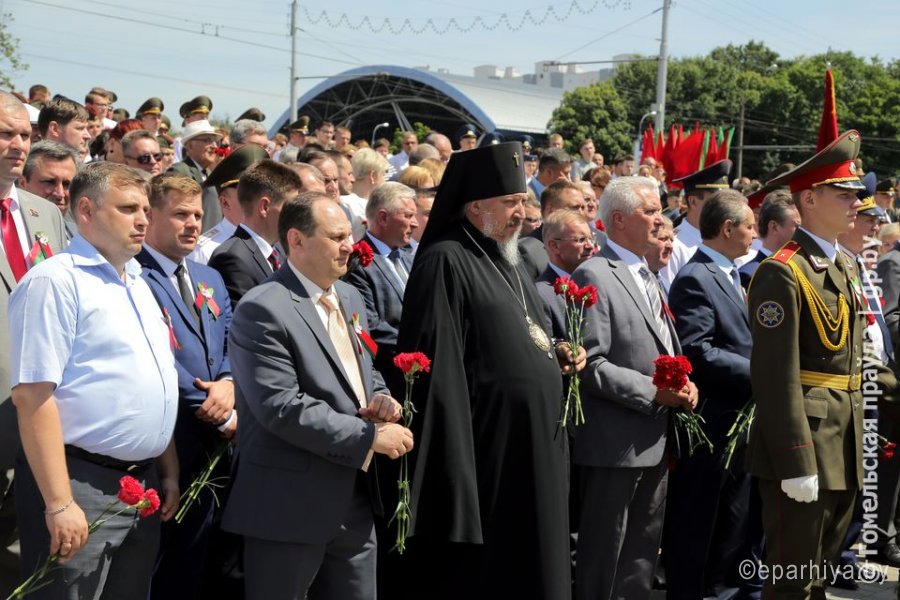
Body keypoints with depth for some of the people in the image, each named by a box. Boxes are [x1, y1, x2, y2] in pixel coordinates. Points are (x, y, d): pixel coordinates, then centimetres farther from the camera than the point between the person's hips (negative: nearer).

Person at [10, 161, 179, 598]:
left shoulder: (138, 283, 14)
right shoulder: (55, 281, -12)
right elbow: (32, 395, -18)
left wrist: (168, 473, 18)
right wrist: (59, 504, -21)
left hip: (143, 483, 8)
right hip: (81, 484, -8)